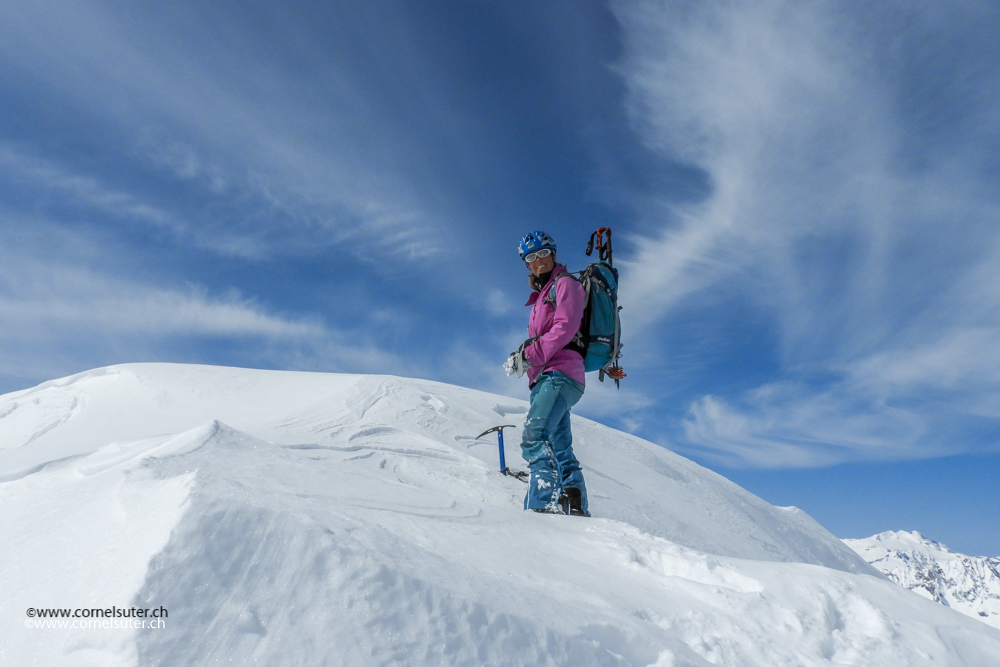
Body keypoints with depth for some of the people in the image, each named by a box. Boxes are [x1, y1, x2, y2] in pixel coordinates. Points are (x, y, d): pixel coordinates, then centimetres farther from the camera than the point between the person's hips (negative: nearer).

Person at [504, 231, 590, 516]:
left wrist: (531, 354, -16)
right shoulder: (542, 295, 30)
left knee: (534, 438, -26)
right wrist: (523, 356, 3)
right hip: (545, 378, 10)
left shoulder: (565, 283, 5)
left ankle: (546, 506, -34)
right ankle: (578, 512, 10)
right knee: (560, 449, 7)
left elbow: (565, 328, -11)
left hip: (559, 374, -10)